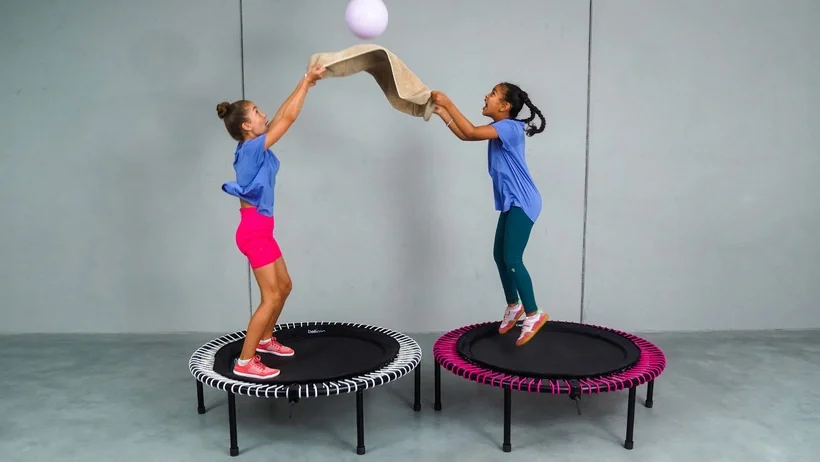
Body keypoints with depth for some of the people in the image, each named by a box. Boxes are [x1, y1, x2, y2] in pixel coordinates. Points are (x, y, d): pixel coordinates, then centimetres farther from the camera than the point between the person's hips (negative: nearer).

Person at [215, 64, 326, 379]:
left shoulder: (252, 146, 7)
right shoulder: (253, 148, -17)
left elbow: (281, 115, 14)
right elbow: (288, 118, -16)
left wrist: (304, 83, 15)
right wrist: (307, 82, -7)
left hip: (260, 228, 10)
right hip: (254, 230, -10)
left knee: (284, 286, 19)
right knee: (271, 297, -6)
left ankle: (264, 340, 36)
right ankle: (244, 362, 1)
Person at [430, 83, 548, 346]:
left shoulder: (510, 127, -17)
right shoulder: (499, 128, 13)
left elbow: (471, 132, -29)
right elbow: (465, 135, 16)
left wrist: (448, 104, -21)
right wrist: (442, 113, 9)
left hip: (522, 203, -10)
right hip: (511, 203, 10)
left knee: (512, 259, -12)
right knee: (500, 256, 13)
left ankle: (534, 314, -2)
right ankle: (513, 306, 28)